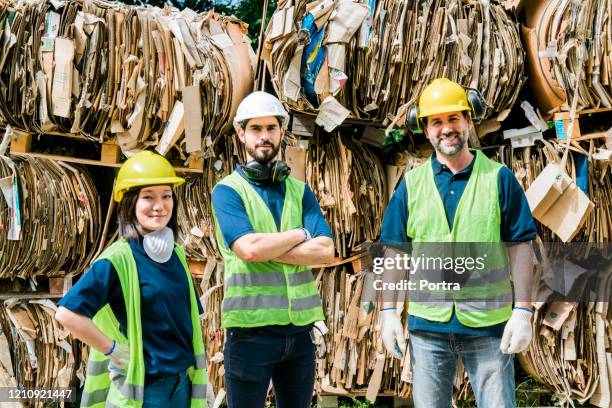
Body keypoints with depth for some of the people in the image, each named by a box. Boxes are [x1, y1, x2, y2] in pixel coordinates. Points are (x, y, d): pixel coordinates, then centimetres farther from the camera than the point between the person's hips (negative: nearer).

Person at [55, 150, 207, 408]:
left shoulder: (177, 256, 6)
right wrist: (113, 350, -15)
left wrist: (201, 381, 12)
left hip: (183, 385, 6)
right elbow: (67, 313, -20)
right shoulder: (118, 259, -14)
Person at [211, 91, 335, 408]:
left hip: (300, 329, 4)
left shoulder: (300, 190, 11)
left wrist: (267, 248, -13)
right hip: (251, 328, -4)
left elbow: (325, 251, -4)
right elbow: (248, 248, -19)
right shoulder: (228, 190, -2)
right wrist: (299, 234, -5)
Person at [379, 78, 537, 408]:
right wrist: (389, 312, 0)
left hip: (489, 323, -2)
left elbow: (519, 247, -1)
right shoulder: (411, 184, 6)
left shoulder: (498, 178, 0)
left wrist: (523, 312, -8)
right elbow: (394, 251, 6)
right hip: (427, 324, 2)